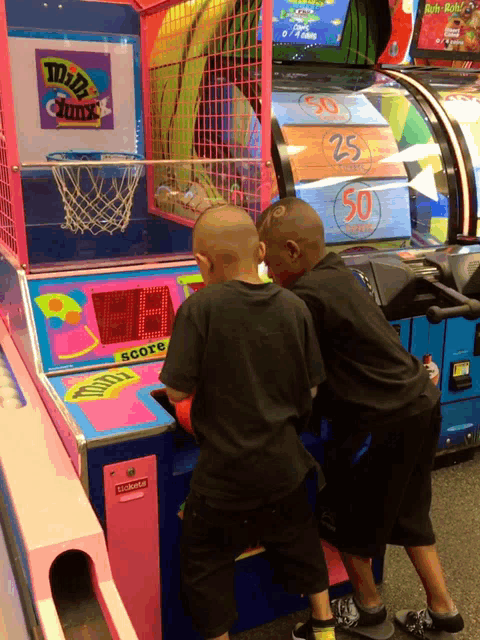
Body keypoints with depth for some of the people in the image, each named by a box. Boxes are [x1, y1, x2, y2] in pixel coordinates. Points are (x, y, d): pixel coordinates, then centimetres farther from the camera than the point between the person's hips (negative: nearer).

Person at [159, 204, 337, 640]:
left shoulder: (200, 308, -19)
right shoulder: (295, 307, -6)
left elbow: (177, 391, -16)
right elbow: (310, 390, 1)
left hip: (226, 470, -5)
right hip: (284, 464, 5)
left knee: (205, 562, 18)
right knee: (298, 539, 29)